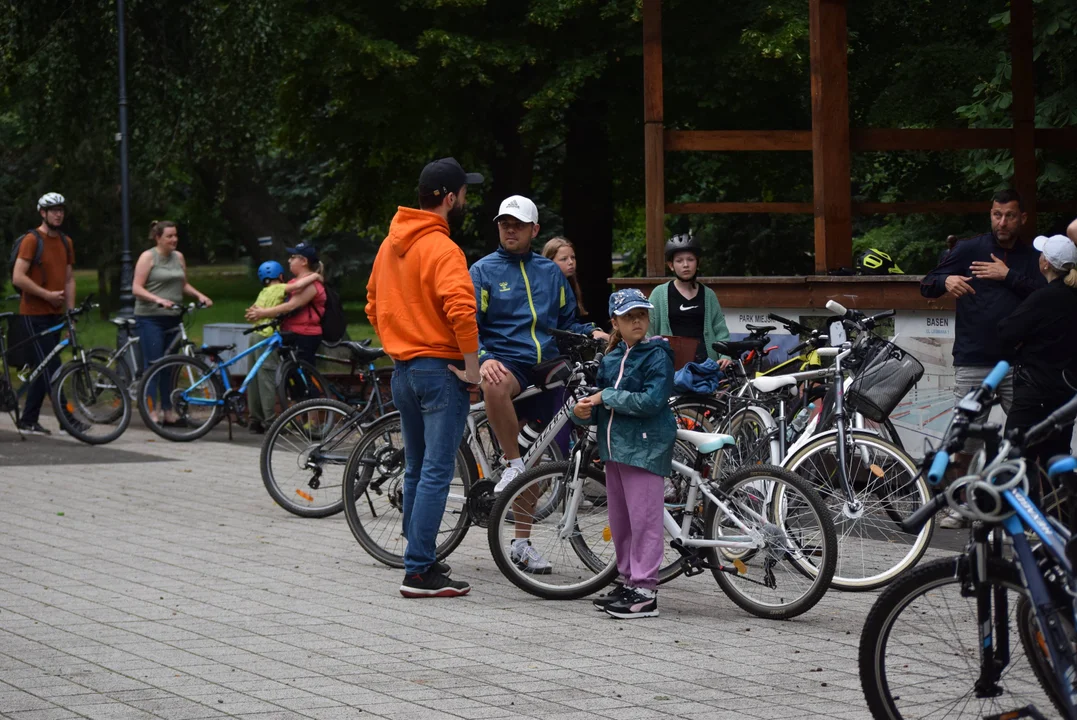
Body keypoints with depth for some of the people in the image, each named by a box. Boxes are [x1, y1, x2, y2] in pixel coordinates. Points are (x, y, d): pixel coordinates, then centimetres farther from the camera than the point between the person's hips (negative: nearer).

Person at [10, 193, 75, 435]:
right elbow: (18, 278, -17)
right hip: (33, 316, -7)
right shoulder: (32, 240, -10)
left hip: (54, 315, 7)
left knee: (43, 369, 9)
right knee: (51, 368, -11)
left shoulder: (65, 242, 12)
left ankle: (28, 421, 16)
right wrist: (47, 294, -16)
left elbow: (69, 278, 16)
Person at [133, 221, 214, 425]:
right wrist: (158, 299, -24)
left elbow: (184, 285, 21)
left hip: (173, 317, 6)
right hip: (150, 318, -6)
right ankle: (153, 411, -8)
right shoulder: (148, 257, -5)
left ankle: (168, 410, 12)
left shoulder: (178, 257, 13)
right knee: (153, 364, -9)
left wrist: (199, 295, 2)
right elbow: (136, 288, -11)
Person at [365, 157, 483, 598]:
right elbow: (461, 310, -28)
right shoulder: (441, 248, -16)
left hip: (402, 370, 9)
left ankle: (421, 559, 23)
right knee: (437, 471, -7)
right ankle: (419, 572, -9)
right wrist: (473, 368, -18)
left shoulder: (391, 243, 12)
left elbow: (373, 307, 20)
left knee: (417, 470, 16)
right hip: (440, 369, -9)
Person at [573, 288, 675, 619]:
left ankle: (645, 591, -5)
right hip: (615, 446, 8)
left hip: (645, 448, -8)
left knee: (644, 520, -7)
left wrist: (607, 397, -14)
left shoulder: (657, 356, -7)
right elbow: (604, 406, 21)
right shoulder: (610, 359, 15)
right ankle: (629, 582, 22)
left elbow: (651, 401, -18)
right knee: (619, 521, 13)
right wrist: (585, 410, -1)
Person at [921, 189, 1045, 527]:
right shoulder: (969, 249, 7)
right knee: (965, 439, -2)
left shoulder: (1032, 258, 13)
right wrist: (946, 280, -17)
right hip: (973, 363, -1)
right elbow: (926, 285, 5)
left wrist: (1009, 276, -10)